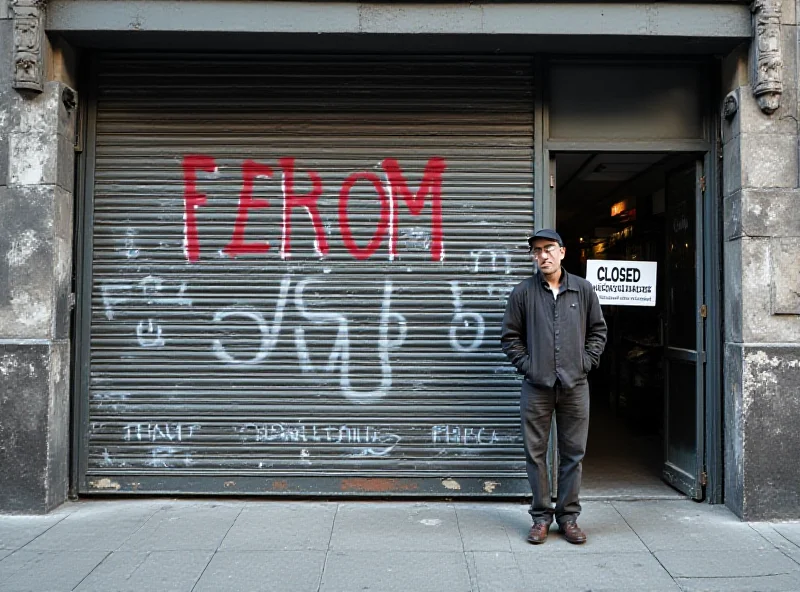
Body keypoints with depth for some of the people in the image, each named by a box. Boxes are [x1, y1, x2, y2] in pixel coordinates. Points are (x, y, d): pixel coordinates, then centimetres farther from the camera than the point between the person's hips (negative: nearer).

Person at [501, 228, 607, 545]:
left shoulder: (583, 289, 6)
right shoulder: (523, 292, 1)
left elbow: (598, 330, 13)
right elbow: (510, 337, 6)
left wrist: (587, 361, 2)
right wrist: (526, 365, -4)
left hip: (575, 386, 1)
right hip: (537, 387, -1)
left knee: (573, 454, 8)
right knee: (536, 453, 5)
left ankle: (568, 516, 22)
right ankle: (541, 516, 18)